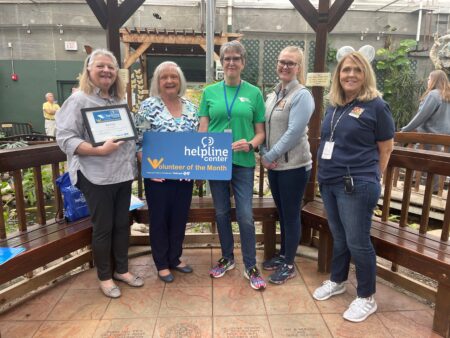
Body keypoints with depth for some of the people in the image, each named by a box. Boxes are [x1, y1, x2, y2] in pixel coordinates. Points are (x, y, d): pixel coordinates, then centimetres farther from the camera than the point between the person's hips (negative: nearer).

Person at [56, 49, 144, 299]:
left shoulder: (120, 101, 12)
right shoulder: (78, 100, -7)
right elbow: (64, 138, -13)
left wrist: (136, 157, 6)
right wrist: (98, 150, -24)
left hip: (123, 174, 6)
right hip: (97, 177, -6)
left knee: (122, 224, 14)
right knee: (103, 227, 5)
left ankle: (122, 270, 32)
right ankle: (105, 277, 25)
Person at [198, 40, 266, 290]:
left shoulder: (254, 93, 3)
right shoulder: (210, 92, 6)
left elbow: (260, 132, 4)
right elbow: (203, 128, 5)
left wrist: (250, 145, -17)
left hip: (243, 162, -1)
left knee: (245, 216, -2)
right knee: (222, 212, 13)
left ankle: (251, 267, 16)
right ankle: (227, 258, 32)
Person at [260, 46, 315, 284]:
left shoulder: (302, 95, -10)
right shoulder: (273, 95, 12)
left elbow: (294, 133, -19)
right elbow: (264, 128, 12)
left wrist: (270, 156, -14)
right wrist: (264, 155, -3)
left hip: (294, 166, -7)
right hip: (274, 165, 7)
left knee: (291, 215, 4)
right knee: (282, 213, 18)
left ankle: (289, 264, 19)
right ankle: (282, 254, 35)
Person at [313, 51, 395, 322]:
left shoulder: (376, 105, -7)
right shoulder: (334, 106, 10)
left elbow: (386, 149, -3)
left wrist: (370, 177, 1)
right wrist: (326, 172, 12)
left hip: (357, 185, -6)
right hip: (329, 182, 6)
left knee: (358, 242, 2)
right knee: (339, 237, 20)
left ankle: (367, 298, 22)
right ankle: (337, 281, 38)